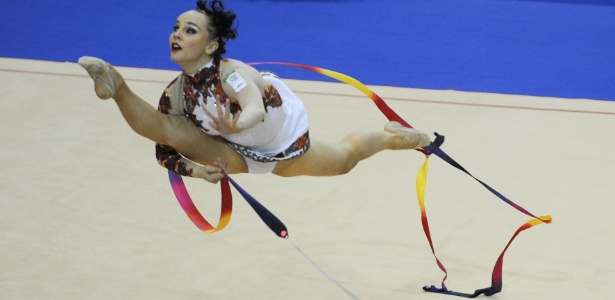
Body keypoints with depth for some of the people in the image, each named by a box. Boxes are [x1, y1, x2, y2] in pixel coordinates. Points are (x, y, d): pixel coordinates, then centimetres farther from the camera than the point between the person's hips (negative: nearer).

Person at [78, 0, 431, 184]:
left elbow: (256, 109, -59)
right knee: (168, 128, -22)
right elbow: (164, 153, -13)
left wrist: (234, 123, -81)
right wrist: (192, 168, -32)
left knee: (345, 156, 25)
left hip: (288, 150, -3)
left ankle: (395, 135, 53)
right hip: (238, 156, 3)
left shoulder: (233, 73, -38)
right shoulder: (175, 94, -22)